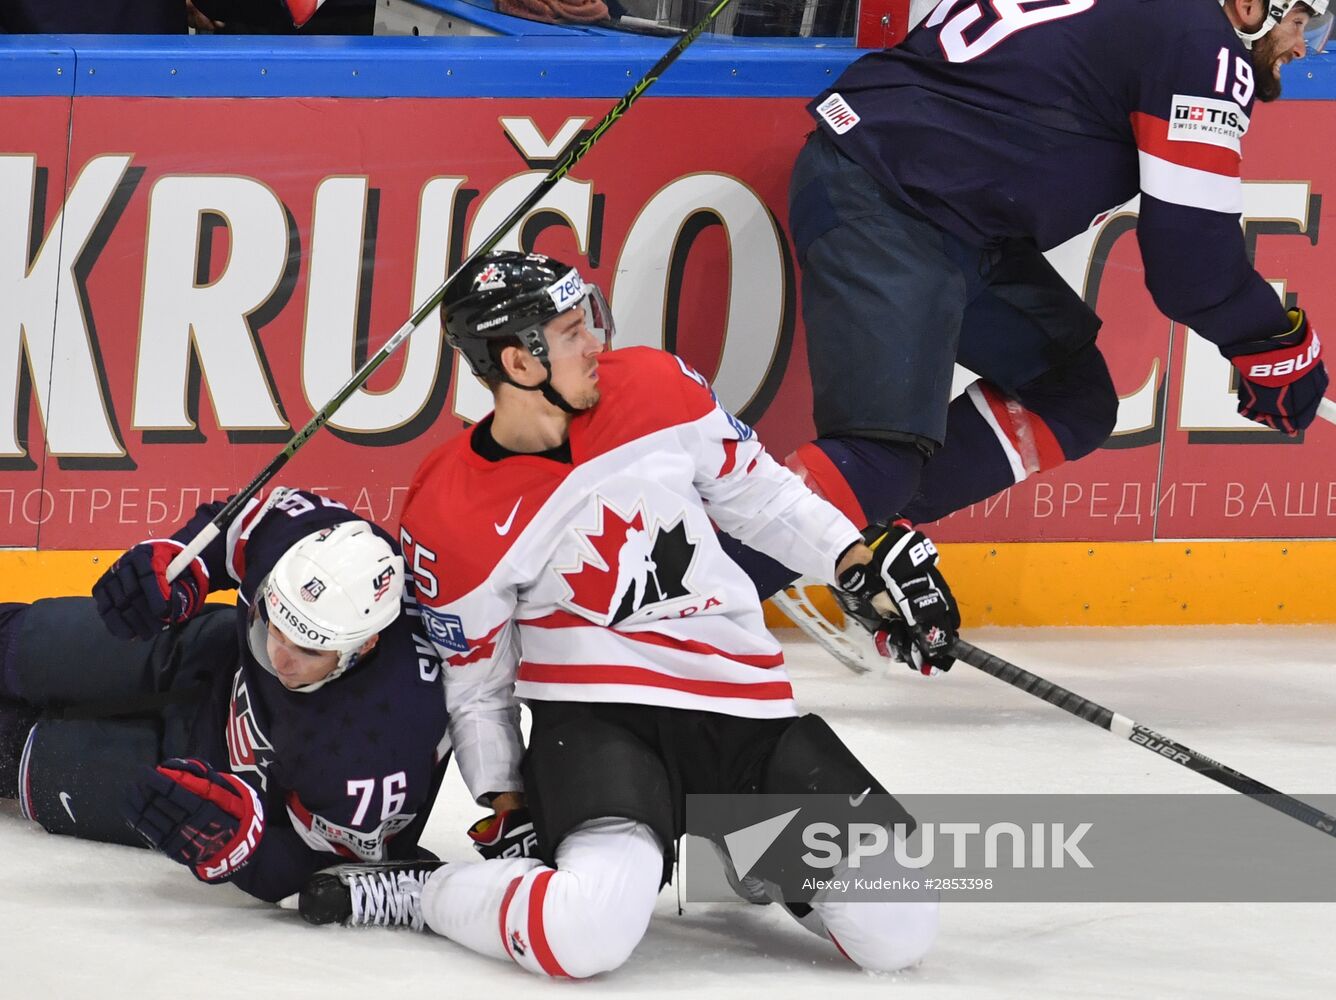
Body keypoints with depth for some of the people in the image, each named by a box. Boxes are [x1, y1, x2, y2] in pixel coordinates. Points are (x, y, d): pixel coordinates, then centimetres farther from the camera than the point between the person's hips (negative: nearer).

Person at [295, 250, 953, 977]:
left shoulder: (654, 387, -2)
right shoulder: (451, 522, -11)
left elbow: (757, 494, 14)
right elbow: (475, 686, 2)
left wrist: (869, 563, 7)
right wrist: (504, 807, -3)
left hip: (748, 700, 5)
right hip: (595, 716, -5)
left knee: (898, 929, -8)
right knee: (588, 931, -35)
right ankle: (406, 896, -7)